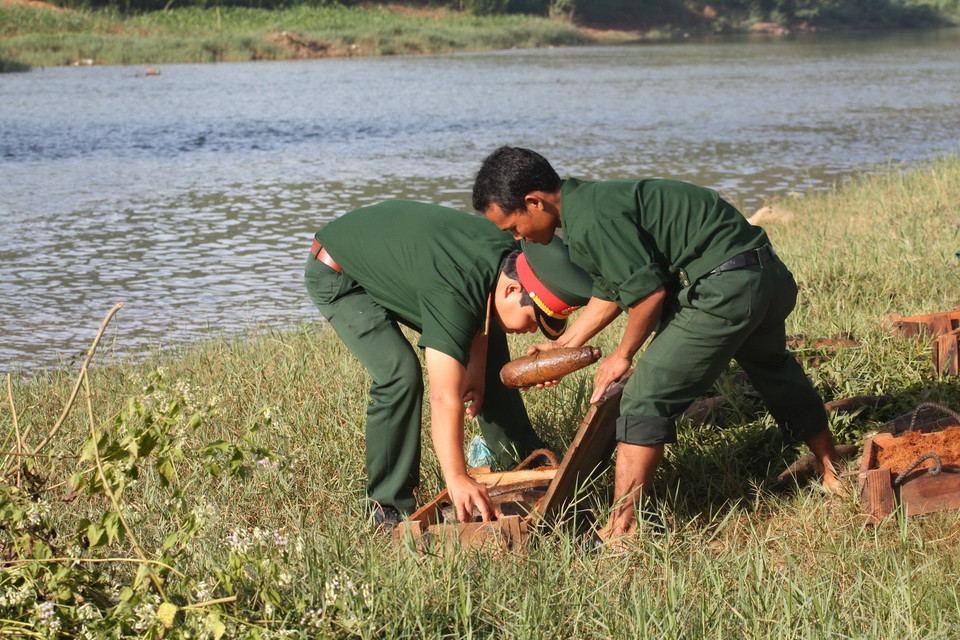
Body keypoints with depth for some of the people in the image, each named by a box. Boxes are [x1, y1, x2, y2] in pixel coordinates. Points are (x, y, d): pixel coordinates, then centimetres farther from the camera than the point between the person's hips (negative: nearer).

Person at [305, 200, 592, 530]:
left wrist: (477, 368, 0)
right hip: (337, 276, -9)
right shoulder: (451, 295, -42)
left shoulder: (510, 251, -18)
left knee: (487, 346, 9)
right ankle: (389, 505, -13)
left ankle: (522, 460, 22)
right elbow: (445, 397, -46)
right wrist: (457, 479, -50)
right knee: (400, 374, -25)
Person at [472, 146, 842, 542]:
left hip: (724, 288, -10)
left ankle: (620, 531, -6)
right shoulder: (589, 201, 14)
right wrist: (562, 346, 25)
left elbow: (648, 291, -17)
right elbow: (611, 293, 24)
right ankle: (830, 470, 51)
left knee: (646, 400, -7)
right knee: (776, 375, 31)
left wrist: (623, 355, -2)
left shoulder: (591, 220, -19)